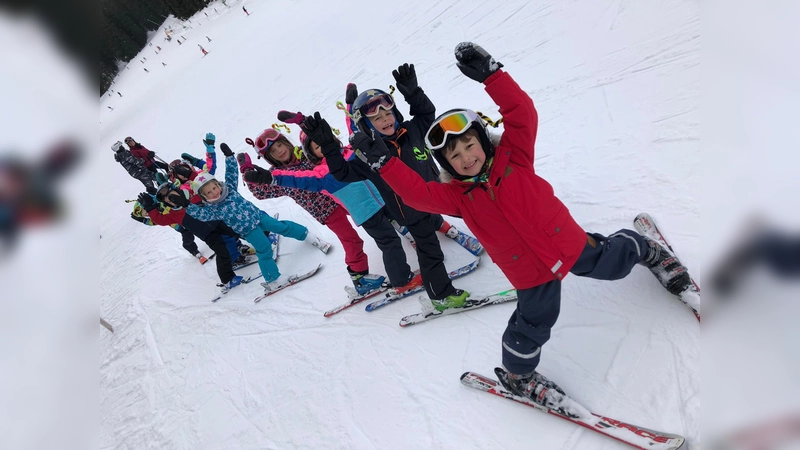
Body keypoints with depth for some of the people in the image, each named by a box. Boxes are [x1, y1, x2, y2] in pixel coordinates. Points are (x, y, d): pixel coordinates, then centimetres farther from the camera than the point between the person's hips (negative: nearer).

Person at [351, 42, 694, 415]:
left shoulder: (512, 157, -12)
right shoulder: (456, 196, -11)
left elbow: (522, 113, -23)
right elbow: (416, 192, -23)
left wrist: (490, 74, -33)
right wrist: (383, 161, -28)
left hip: (568, 242, 1)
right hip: (531, 273, 0)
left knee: (613, 263, 22)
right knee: (533, 324, 6)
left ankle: (644, 251, 60)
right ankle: (516, 374, 35)